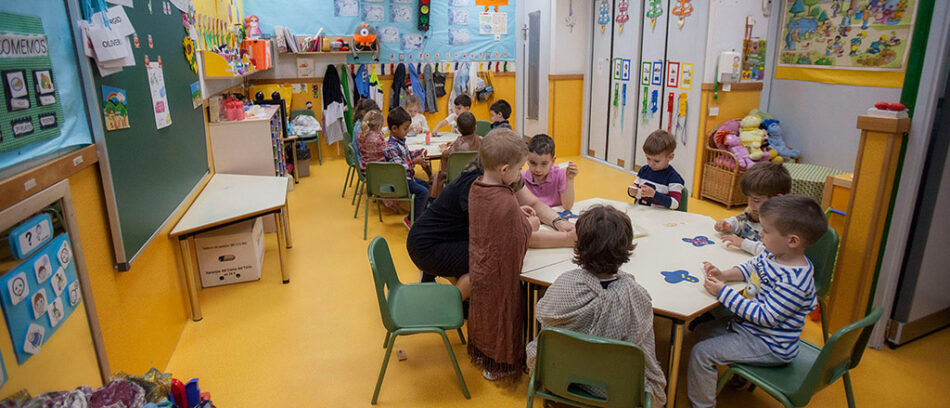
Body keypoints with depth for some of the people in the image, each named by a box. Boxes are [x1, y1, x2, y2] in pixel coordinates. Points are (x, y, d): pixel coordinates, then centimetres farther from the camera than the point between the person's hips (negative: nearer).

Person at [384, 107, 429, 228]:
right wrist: (415, 161, -33)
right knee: (423, 192, -21)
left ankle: (422, 213, 28)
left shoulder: (400, 141, 7)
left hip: (407, 177, 11)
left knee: (427, 186, 21)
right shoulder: (391, 147, -24)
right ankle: (412, 219, -9)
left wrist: (418, 153, 8)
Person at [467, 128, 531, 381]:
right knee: (501, 313, 14)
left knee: (482, 311, 26)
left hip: (478, 267, 8)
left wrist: (518, 215, 5)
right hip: (499, 273, -8)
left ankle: (480, 354, 47)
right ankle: (499, 365, 34)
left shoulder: (475, 187, -5)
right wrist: (531, 225, -2)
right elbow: (520, 240, -20)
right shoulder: (507, 201, -31)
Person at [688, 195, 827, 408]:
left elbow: (765, 317, -29)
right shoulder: (771, 255, -6)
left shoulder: (794, 281, -32)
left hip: (769, 345, -10)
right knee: (703, 330, 22)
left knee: (701, 353, -15)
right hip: (747, 324, 10)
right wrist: (723, 275, -4)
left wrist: (723, 292, -27)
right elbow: (750, 268, 14)